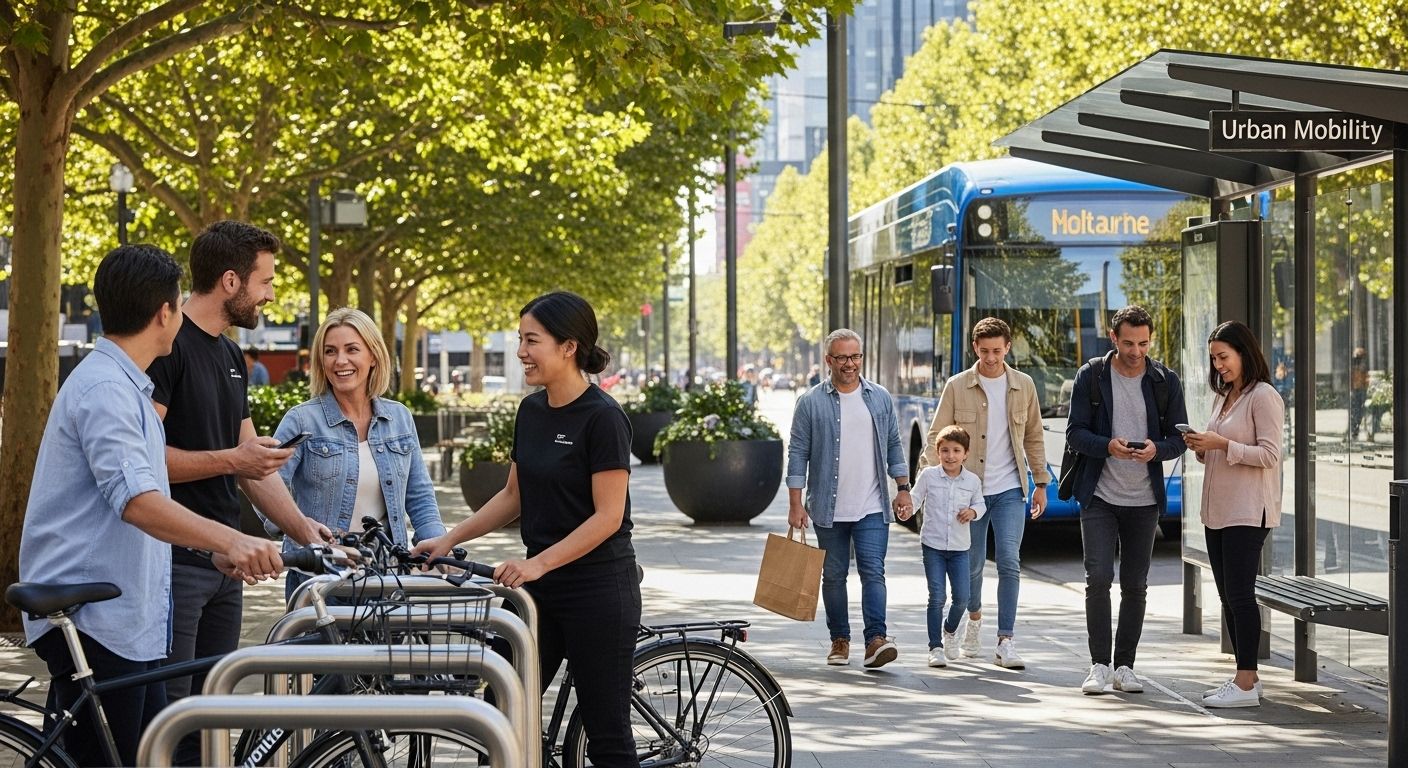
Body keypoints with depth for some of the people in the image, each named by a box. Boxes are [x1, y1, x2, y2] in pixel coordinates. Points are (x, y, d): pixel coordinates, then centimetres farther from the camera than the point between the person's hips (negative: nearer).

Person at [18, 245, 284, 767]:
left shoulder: (126, 386, 18)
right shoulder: (104, 389, -16)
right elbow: (136, 501, -30)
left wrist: (216, 548, 15)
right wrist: (230, 539, -41)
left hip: (128, 619, 11)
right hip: (91, 619, -11)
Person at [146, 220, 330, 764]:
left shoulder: (231, 356, 16)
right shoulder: (166, 346, -12)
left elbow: (253, 459, 18)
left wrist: (300, 525, 7)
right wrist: (229, 460, -18)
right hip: (172, 559, -9)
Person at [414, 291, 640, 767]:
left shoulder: (602, 417, -15)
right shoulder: (531, 411, 9)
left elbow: (608, 516, -18)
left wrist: (538, 563, -25)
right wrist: (449, 540, 9)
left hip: (598, 588, -8)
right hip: (540, 586, 8)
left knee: (606, 730, 0)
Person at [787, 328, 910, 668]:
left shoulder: (880, 398, 7)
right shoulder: (811, 402, -2)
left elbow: (893, 446, 14)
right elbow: (798, 453, -2)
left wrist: (903, 489, 9)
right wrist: (795, 504, -7)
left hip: (872, 509, 1)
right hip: (829, 509, -1)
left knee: (873, 572, -10)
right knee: (834, 576, 8)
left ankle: (876, 640, -16)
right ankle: (839, 640, 19)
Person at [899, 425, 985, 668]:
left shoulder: (972, 481, 1)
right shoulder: (928, 476, -3)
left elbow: (980, 503, 11)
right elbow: (916, 497, 0)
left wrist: (973, 511, -11)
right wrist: (907, 510, -20)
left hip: (959, 548, 2)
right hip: (933, 545, -2)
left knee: (962, 597, 0)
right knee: (936, 597, -6)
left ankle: (950, 630, 31)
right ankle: (935, 646, 2)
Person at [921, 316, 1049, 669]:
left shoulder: (1023, 386, 5)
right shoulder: (957, 387, -1)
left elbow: (1034, 438, 13)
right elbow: (937, 436, -2)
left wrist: (1041, 483, 11)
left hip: (1009, 490, 0)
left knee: (1009, 562, -11)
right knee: (972, 564, 10)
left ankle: (1006, 643, -11)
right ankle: (974, 617, 39)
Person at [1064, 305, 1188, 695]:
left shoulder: (1166, 381, 3)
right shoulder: (1091, 376, -1)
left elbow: (1179, 438, 5)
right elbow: (1075, 431, -2)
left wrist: (1156, 449, -18)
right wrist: (1108, 446, -22)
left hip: (1144, 501, 2)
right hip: (1099, 497, -2)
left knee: (1135, 586, 6)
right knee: (1098, 578, -11)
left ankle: (1124, 666, 15)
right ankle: (1100, 664, -3)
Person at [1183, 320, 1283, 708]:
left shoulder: (1263, 396, -9)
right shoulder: (1223, 397, 17)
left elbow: (1269, 455, -15)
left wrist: (1223, 444, -20)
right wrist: (1202, 448, 4)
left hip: (1247, 512, -9)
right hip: (1217, 511, 9)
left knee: (1240, 593, -10)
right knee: (1228, 595, 10)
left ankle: (1246, 683, -8)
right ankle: (1246, 676, 16)